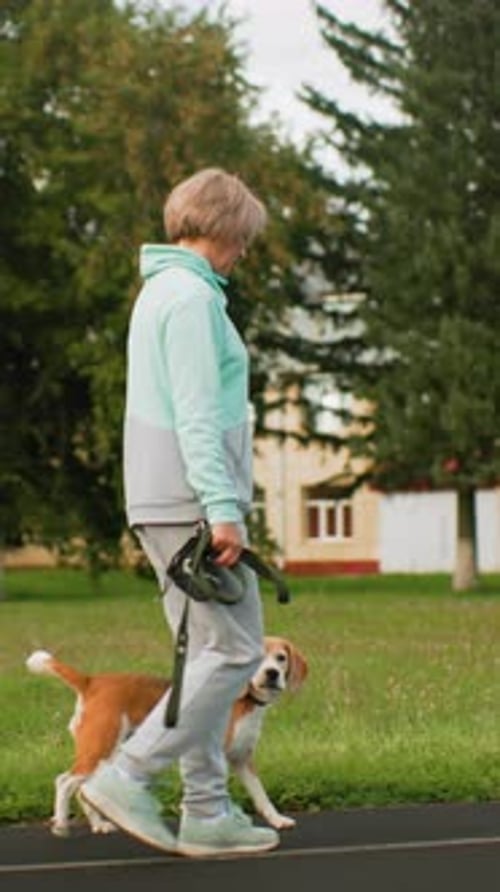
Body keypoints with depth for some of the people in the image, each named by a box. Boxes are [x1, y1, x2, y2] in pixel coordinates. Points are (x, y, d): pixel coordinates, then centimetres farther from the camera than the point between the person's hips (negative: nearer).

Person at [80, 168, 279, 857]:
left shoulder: (159, 291, 19)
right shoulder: (192, 295, -12)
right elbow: (196, 413, -19)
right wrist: (223, 509, -22)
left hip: (162, 500, 10)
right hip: (192, 498, -10)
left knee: (206, 653, 11)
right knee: (234, 650, -8)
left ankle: (207, 812, 12)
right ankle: (126, 777, -9)